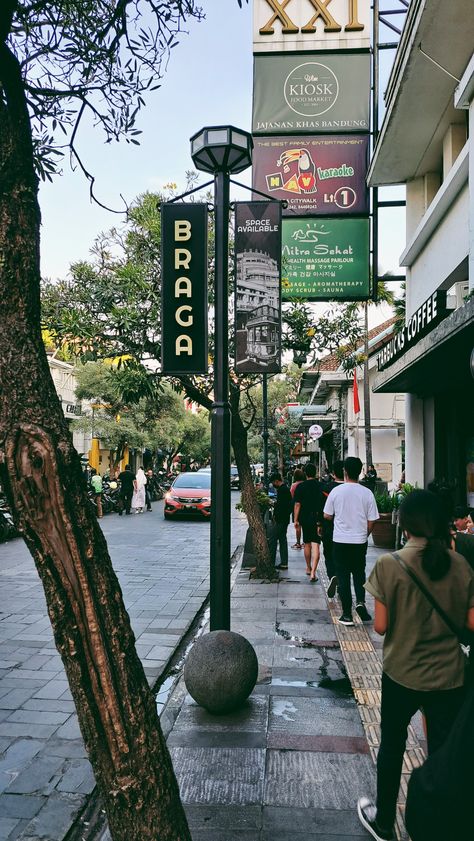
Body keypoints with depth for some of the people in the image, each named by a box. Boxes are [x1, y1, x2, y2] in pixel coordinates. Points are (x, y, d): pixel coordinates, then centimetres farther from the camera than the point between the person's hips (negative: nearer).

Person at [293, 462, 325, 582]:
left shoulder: (300, 487, -5)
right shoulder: (321, 486, -3)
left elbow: (297, 504, -6)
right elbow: (325, 504, 4)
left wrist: (296, 520, 2)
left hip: (305, 518, 1)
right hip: (318, 519, -1)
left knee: (307, 544, 17)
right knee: (315, 545, -5)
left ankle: (308, 568, 32)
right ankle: (313, 572, -14)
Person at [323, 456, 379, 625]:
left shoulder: (336, 491, -9)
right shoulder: (367, 493, -7)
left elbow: (327, 516, 1)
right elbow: (371, 522, -1)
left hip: (340, 541, -1)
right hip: (360, 541, 1)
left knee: (343, 576, 6)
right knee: (359, 573, 19)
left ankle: (347, 614, 8)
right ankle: (360, 601, -3)